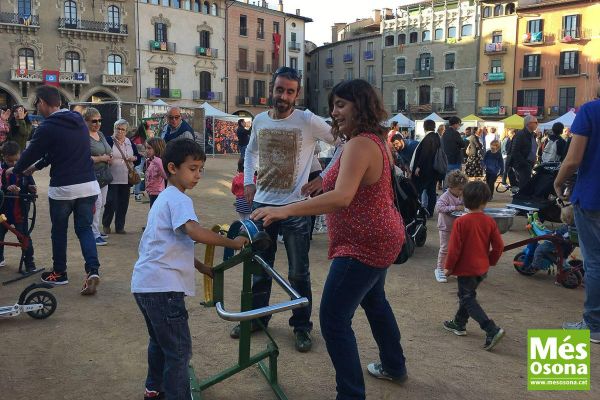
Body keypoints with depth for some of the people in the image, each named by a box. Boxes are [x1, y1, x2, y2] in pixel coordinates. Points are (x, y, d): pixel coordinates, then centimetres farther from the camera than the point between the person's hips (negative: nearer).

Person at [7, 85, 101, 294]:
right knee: (84, 229, 10)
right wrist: (36, 166, 30)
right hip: (89, 185, 5)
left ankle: (59, 273, 28)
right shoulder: (79, 120, 10)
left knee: (59, 231, 15)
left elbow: (31, 152, 2)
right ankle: (93, 270, -8)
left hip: (63, 188, -5)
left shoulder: (47, 127, -11)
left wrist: (15, 169, 22)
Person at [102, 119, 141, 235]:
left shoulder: (130, 142, 12)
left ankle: (120, 227, 17)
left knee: (123, 203, 6)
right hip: (112, 179, -4)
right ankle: (106, 224, 15)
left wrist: (134, 158, -5)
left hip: (126, 179, 4)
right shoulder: (109, 140, -1)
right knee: (111, 202, -6)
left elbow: (138, 158, 15)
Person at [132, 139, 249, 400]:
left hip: (145, 284, 11)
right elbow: (194, 232, -30)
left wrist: (201, 267, 18)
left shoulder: (165, 198, 19)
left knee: (160, 341, 27)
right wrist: (232, 243, -22)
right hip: (162, 287, -11)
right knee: (179, 350, -2)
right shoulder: (178, 199, -12)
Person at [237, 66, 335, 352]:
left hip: (295, 207, -4)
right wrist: (248, 181, 9)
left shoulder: (308, 121, -10)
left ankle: (302, 326, 21)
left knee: (298, 273, 5)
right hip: (262, 204, 4)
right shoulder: (259, 120, 5)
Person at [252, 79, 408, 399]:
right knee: (374, 300, 29)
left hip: (364, 244, -12)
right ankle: (394, 367, 48)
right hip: (380, 237, 12)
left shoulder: (359, 145, -24)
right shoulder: (375, 140, 9)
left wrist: (285, 210, -45)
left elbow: (342, 198, -38)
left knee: (334, 319, -8)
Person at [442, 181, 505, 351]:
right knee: (467, 295, 23)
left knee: (468, 300, 2)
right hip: (482, 268, 6)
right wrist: (491, 261, 16)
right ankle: (459, 324, 35)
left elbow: (454, 247, -16)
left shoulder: (461, 222, -18)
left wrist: (449, 267, -4)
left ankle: (492, 330, -9)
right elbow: (498, 246, -1)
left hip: (466, 268, -6)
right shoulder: (490, 221, -5)